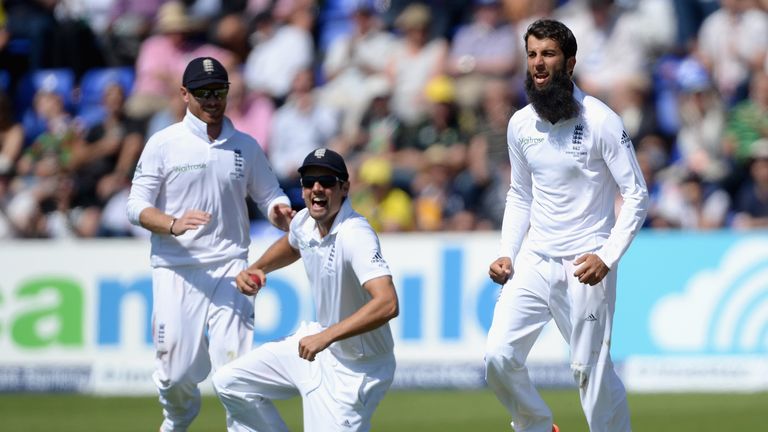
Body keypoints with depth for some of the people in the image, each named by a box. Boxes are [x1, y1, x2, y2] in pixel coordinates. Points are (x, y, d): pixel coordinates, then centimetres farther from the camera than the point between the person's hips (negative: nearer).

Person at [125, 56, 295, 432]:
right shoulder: (163, 144, 0)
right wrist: (173, 224, -24)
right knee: (177, 372, 0)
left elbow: (270, 198, 14)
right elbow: (137, 207, -4)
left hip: (229, 268, 1)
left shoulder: (246, 146, 9)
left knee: (234, 365, -15)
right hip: (177, 271, -1)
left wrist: (281, 213, -11)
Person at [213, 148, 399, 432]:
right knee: (230, 383, 12)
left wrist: (325, 337, -43)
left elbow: (387, 304, -42)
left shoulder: (355, 236, -29)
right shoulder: (305, 222, -3)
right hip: (322, 344, 9)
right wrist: (257, 269, 8)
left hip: (354, 367, -9)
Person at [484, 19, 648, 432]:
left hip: (585, 266, -5)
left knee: (592, 372, -6)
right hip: (534, 260, 5)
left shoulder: (600, 121, -10)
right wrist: (506, 254, 7)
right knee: (499, 357, -6)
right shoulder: (520, 124, 7)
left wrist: (607, 257, -19)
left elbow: (636, 195, -9)